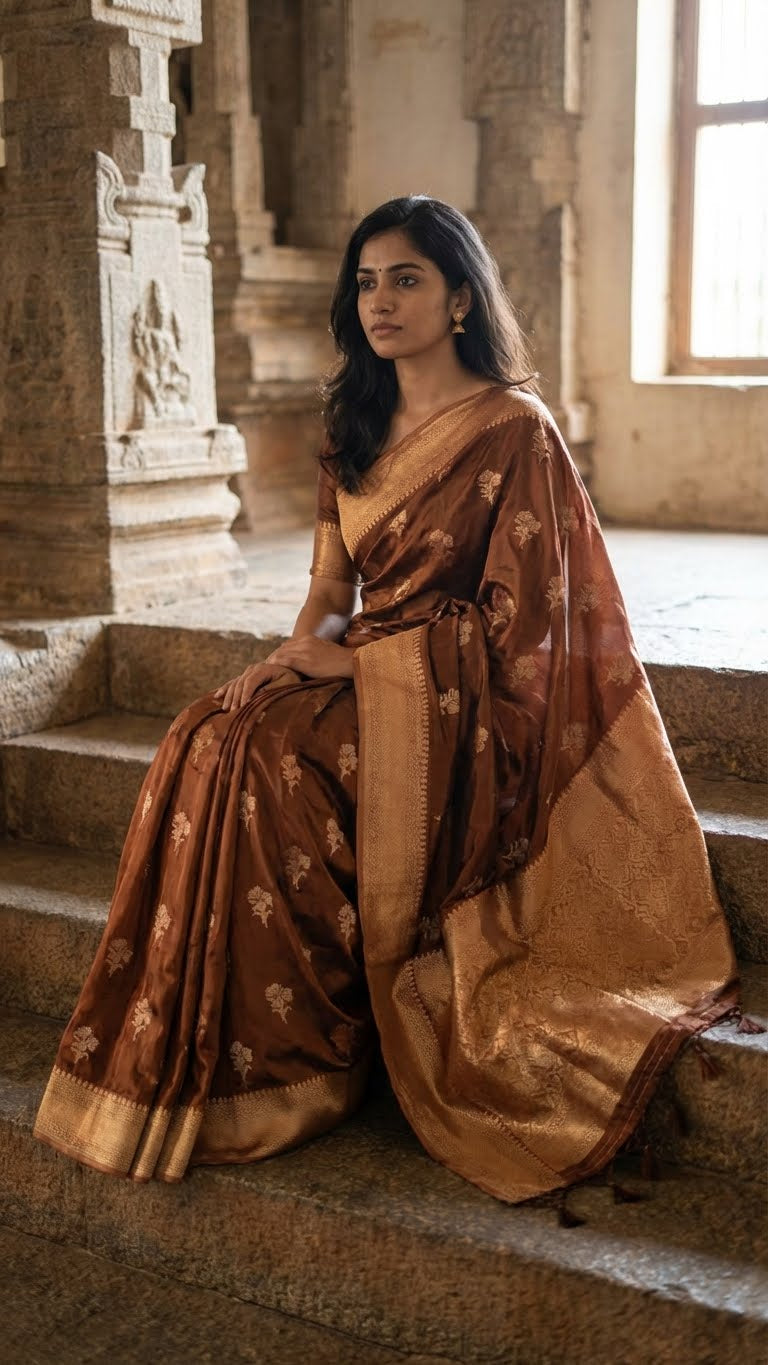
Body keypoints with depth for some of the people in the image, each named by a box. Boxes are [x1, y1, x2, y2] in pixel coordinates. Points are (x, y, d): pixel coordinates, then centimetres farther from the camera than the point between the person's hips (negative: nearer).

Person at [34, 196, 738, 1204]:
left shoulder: (513, 429, -8)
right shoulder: (358, 424, 15)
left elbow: (522, 619, -10)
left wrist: (361, 659, -12)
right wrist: (311, 640, -7)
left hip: (459, 700, -6)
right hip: (360, 669, 7)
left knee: (267, 758, -28)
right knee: (210, 738, -21)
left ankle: (293, 1067, -13)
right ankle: (203, 1065, -16)